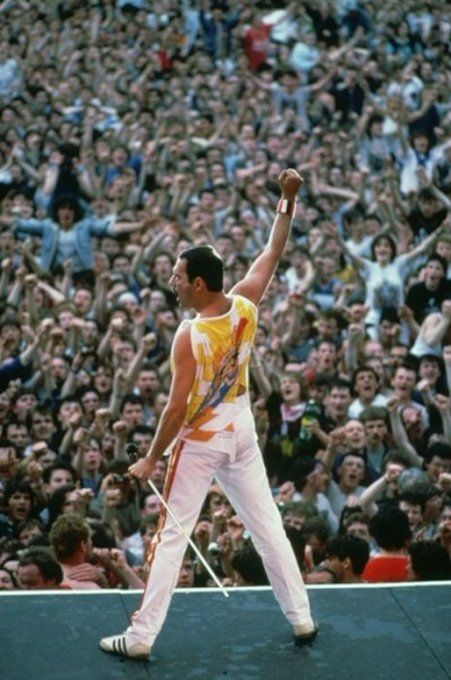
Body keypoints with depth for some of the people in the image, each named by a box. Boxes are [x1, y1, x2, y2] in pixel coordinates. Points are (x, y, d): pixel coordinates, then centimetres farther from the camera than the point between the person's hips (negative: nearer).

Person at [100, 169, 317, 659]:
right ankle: (301, 618, 18)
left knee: (170, 537, 0)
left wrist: (151, 459, -11)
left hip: (199, 443, -6)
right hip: (242, 435, 6)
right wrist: (289, 200, 9)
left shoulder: (190, 336, -24)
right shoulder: (245, 305, -9)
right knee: (267, 526, 13)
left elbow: (178, 407, -21)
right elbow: (273, 253, 5)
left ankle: (141, 637, 4)